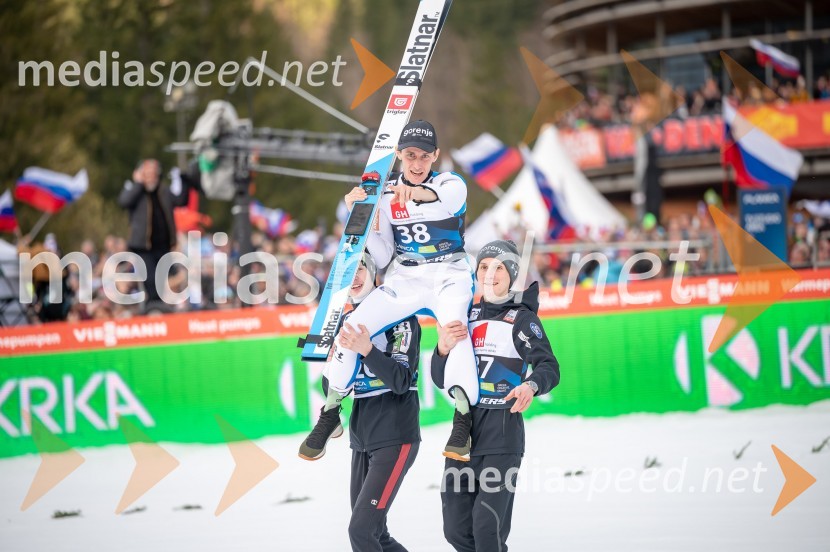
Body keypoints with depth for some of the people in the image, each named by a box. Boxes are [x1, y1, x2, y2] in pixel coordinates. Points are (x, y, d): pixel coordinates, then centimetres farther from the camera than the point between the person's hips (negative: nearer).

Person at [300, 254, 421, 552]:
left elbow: (402, 381, -17)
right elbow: (331, 388, 10)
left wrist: (366, 350, -30)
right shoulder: (347, 321, 11)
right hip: (362, 440, 7)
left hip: (395, 438, -7)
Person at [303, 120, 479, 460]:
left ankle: (463, 419, -39)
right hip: (404, 280, 4)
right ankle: (330, 413, 5)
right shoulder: (386, 194, 5)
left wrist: (421, 193, -58)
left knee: (454, 328, -36)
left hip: (449, 278, -4)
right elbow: (383, 258, 7)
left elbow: (448, 199, -35)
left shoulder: (452, 184, -6)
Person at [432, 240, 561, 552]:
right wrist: (443, 349, -10)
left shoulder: (521, 318, -1)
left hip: (503, 431, -6)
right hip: (463, 426, 6)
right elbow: (442, 380, 12)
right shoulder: (467, 316, 14)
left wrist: (532, 386, -36)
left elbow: (549, 367, -13)